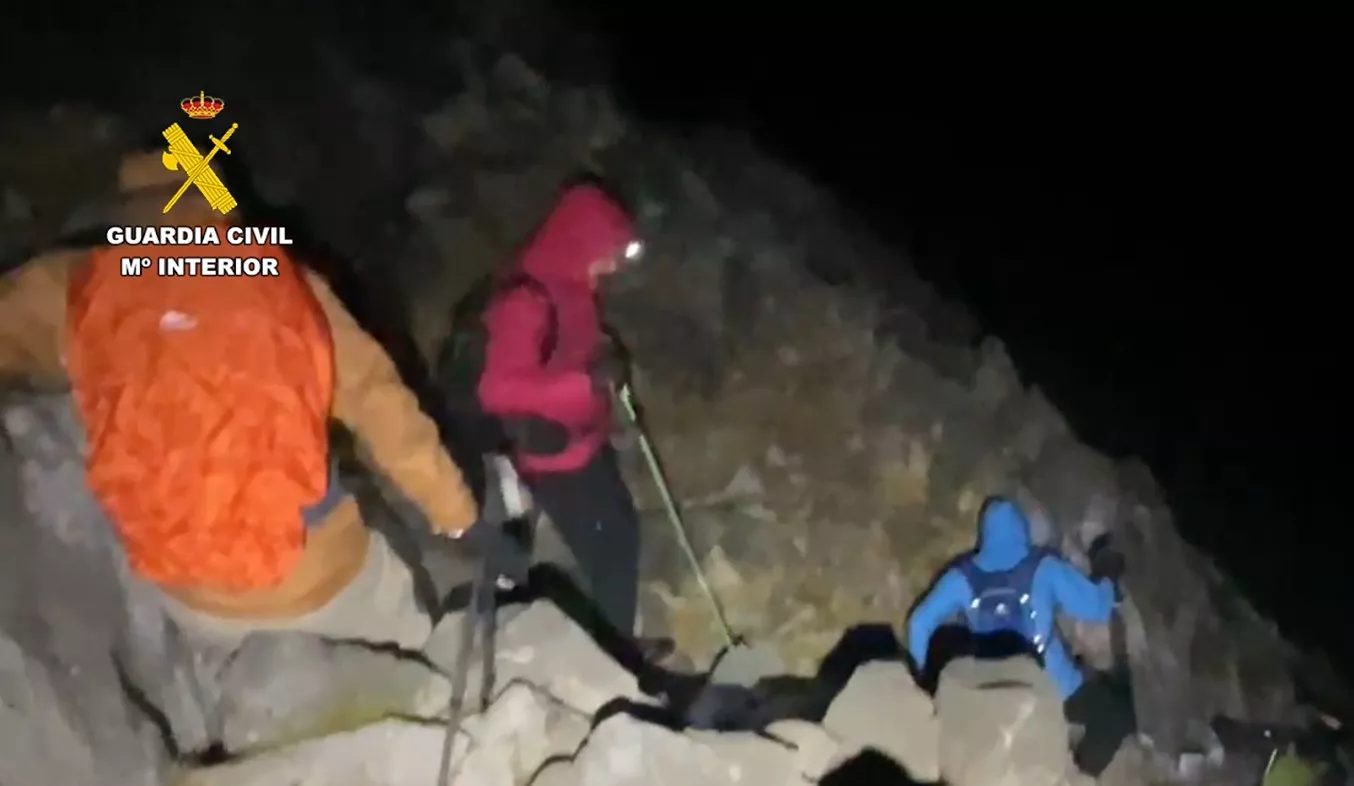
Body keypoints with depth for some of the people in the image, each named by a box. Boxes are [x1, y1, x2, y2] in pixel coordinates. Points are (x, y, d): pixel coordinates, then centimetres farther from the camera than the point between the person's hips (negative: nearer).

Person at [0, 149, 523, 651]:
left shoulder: (71, 294, -5)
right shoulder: (282, 284, -5)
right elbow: (380, 403, -5)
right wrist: (460, 516, 1)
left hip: (193, 594, 1)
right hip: (322, 574, -1)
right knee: (420, 647, 27)